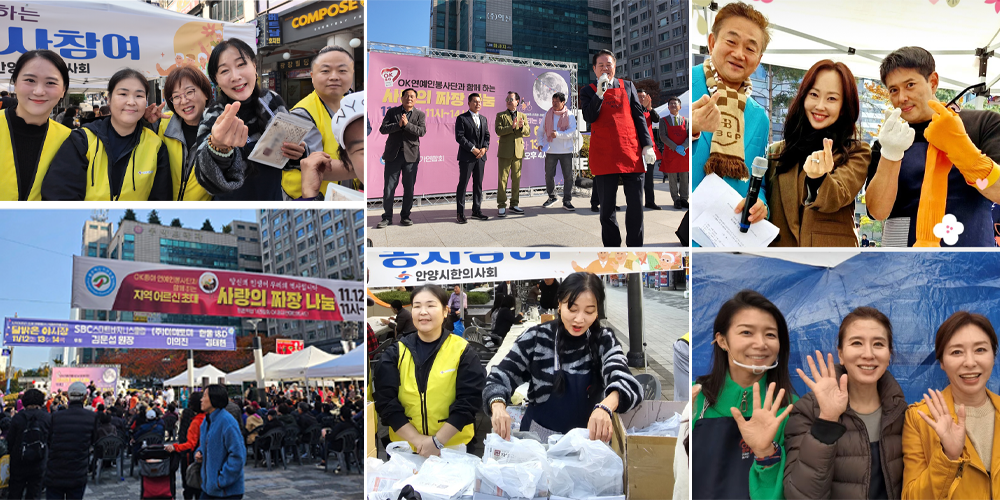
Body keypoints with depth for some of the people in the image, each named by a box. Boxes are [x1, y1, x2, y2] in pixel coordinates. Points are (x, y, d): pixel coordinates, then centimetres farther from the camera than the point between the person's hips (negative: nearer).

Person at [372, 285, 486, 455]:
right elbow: (386, 402, -5)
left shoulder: (463, 351, -3)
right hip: (404, 447, 1)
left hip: (453, 447, -1)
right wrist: (417, 440, -15)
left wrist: (437, 441, -16)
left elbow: (468, 401, -9)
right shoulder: (394, 353, 1)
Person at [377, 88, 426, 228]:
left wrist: (407, 124, -19)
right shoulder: (392, 112, 8)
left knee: (409, 188, 4)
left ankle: (405, 217, 15)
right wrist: (398, 124, -16)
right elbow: (382, 129, -3)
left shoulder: (420, 115, 8)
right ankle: (387, 217, 8)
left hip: (411, 155, 0)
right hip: (393, 154, 0)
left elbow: (422, 131, -8)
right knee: (389, 187, 0)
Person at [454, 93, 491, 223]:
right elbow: (459, 137, -11)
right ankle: (461, 213, -1)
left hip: (480, 156, 6)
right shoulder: (462, 118, -4)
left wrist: (484, 148, -5)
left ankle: (477, 210, 18)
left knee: (478, 184, 10)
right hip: (466, 157, -6)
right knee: (463, 184, -4)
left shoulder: (483, 119, 16)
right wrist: (473, 149, -15)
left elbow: (487, 136, 14)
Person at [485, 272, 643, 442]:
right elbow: (499, 379, -4)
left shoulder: (604, 340, -3)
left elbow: (624, 381, -19)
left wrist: (605, 407, -41)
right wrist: (498, 406, -27)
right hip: (539, 438, -1)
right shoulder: (537, 338, -4)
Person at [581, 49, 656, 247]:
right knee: (607, 208, 3)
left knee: (635, 206, 1)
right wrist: (600, 92, -19)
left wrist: (647, 145, 1)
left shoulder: (627, 86, 13)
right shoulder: (588, 91, 8)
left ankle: (635, 247, 9)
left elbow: (639, 117, 10)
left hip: (631, 153, 1)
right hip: (604, 157, -1)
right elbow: (589, 117, -8)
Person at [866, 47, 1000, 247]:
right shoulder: (887, 143, 6)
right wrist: (890, 155, -19)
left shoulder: (983, 124, 1)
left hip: (972, 245, -1)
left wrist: (959, 147, -22)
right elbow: (878, 211, -7)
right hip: (904, 253, 2)